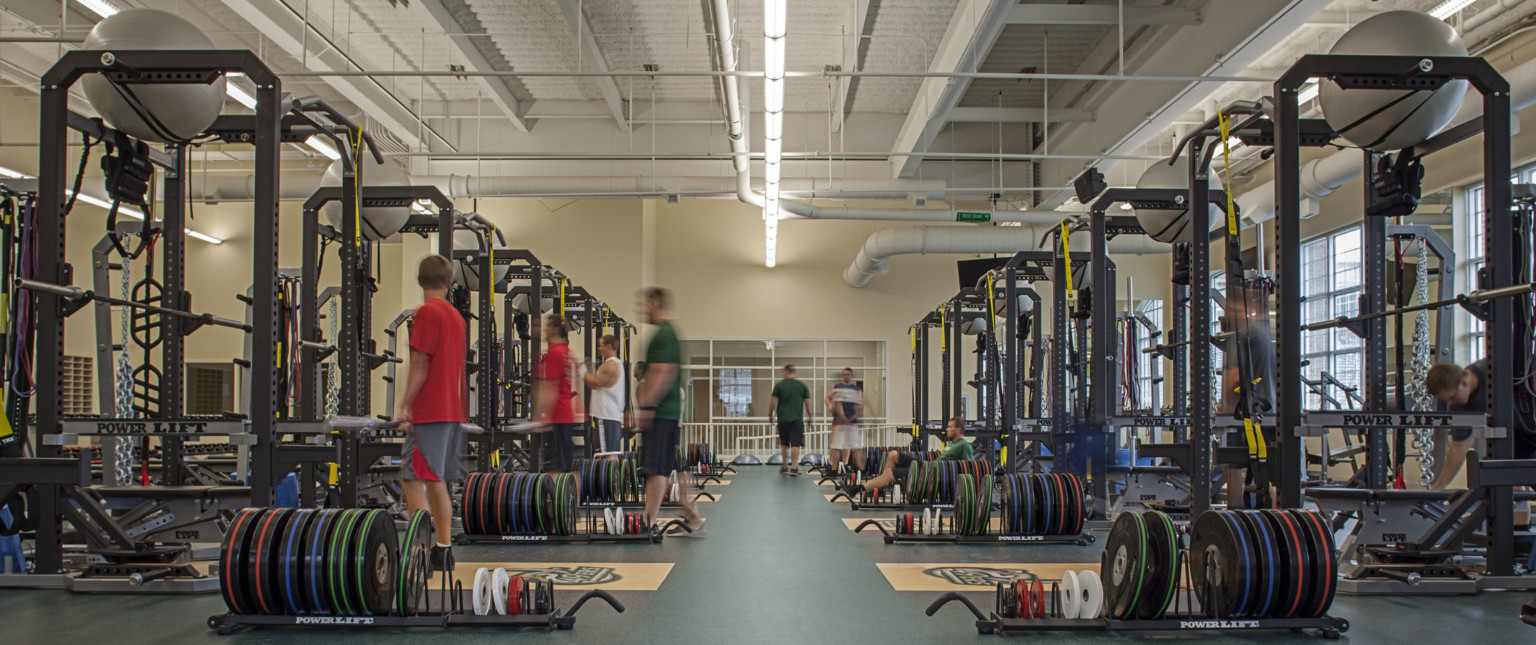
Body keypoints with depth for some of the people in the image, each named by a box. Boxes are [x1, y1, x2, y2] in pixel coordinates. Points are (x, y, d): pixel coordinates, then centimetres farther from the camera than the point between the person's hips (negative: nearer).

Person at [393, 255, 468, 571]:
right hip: (454, 410, 9)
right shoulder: (456, 316, 16)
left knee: (412, 480, -8)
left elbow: (420, 364, -14)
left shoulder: (427, 312, -9)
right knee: (437, 483, 13)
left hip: (430, 412, -8)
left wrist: (404, 405, -11)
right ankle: (442, 551, 14)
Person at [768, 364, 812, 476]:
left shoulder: (779, 385, -1)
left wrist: (770, 415, 10)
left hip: (783, 419, 0)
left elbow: (773, 402, -2)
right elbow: (807, 403, 6)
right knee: (795, 444, -2)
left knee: (784, 444, 14)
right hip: (797, 419, 0)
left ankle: (785, 467, 20)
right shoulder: (802, 386, 3)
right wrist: (809, 417, 18)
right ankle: (794, 468, -9)